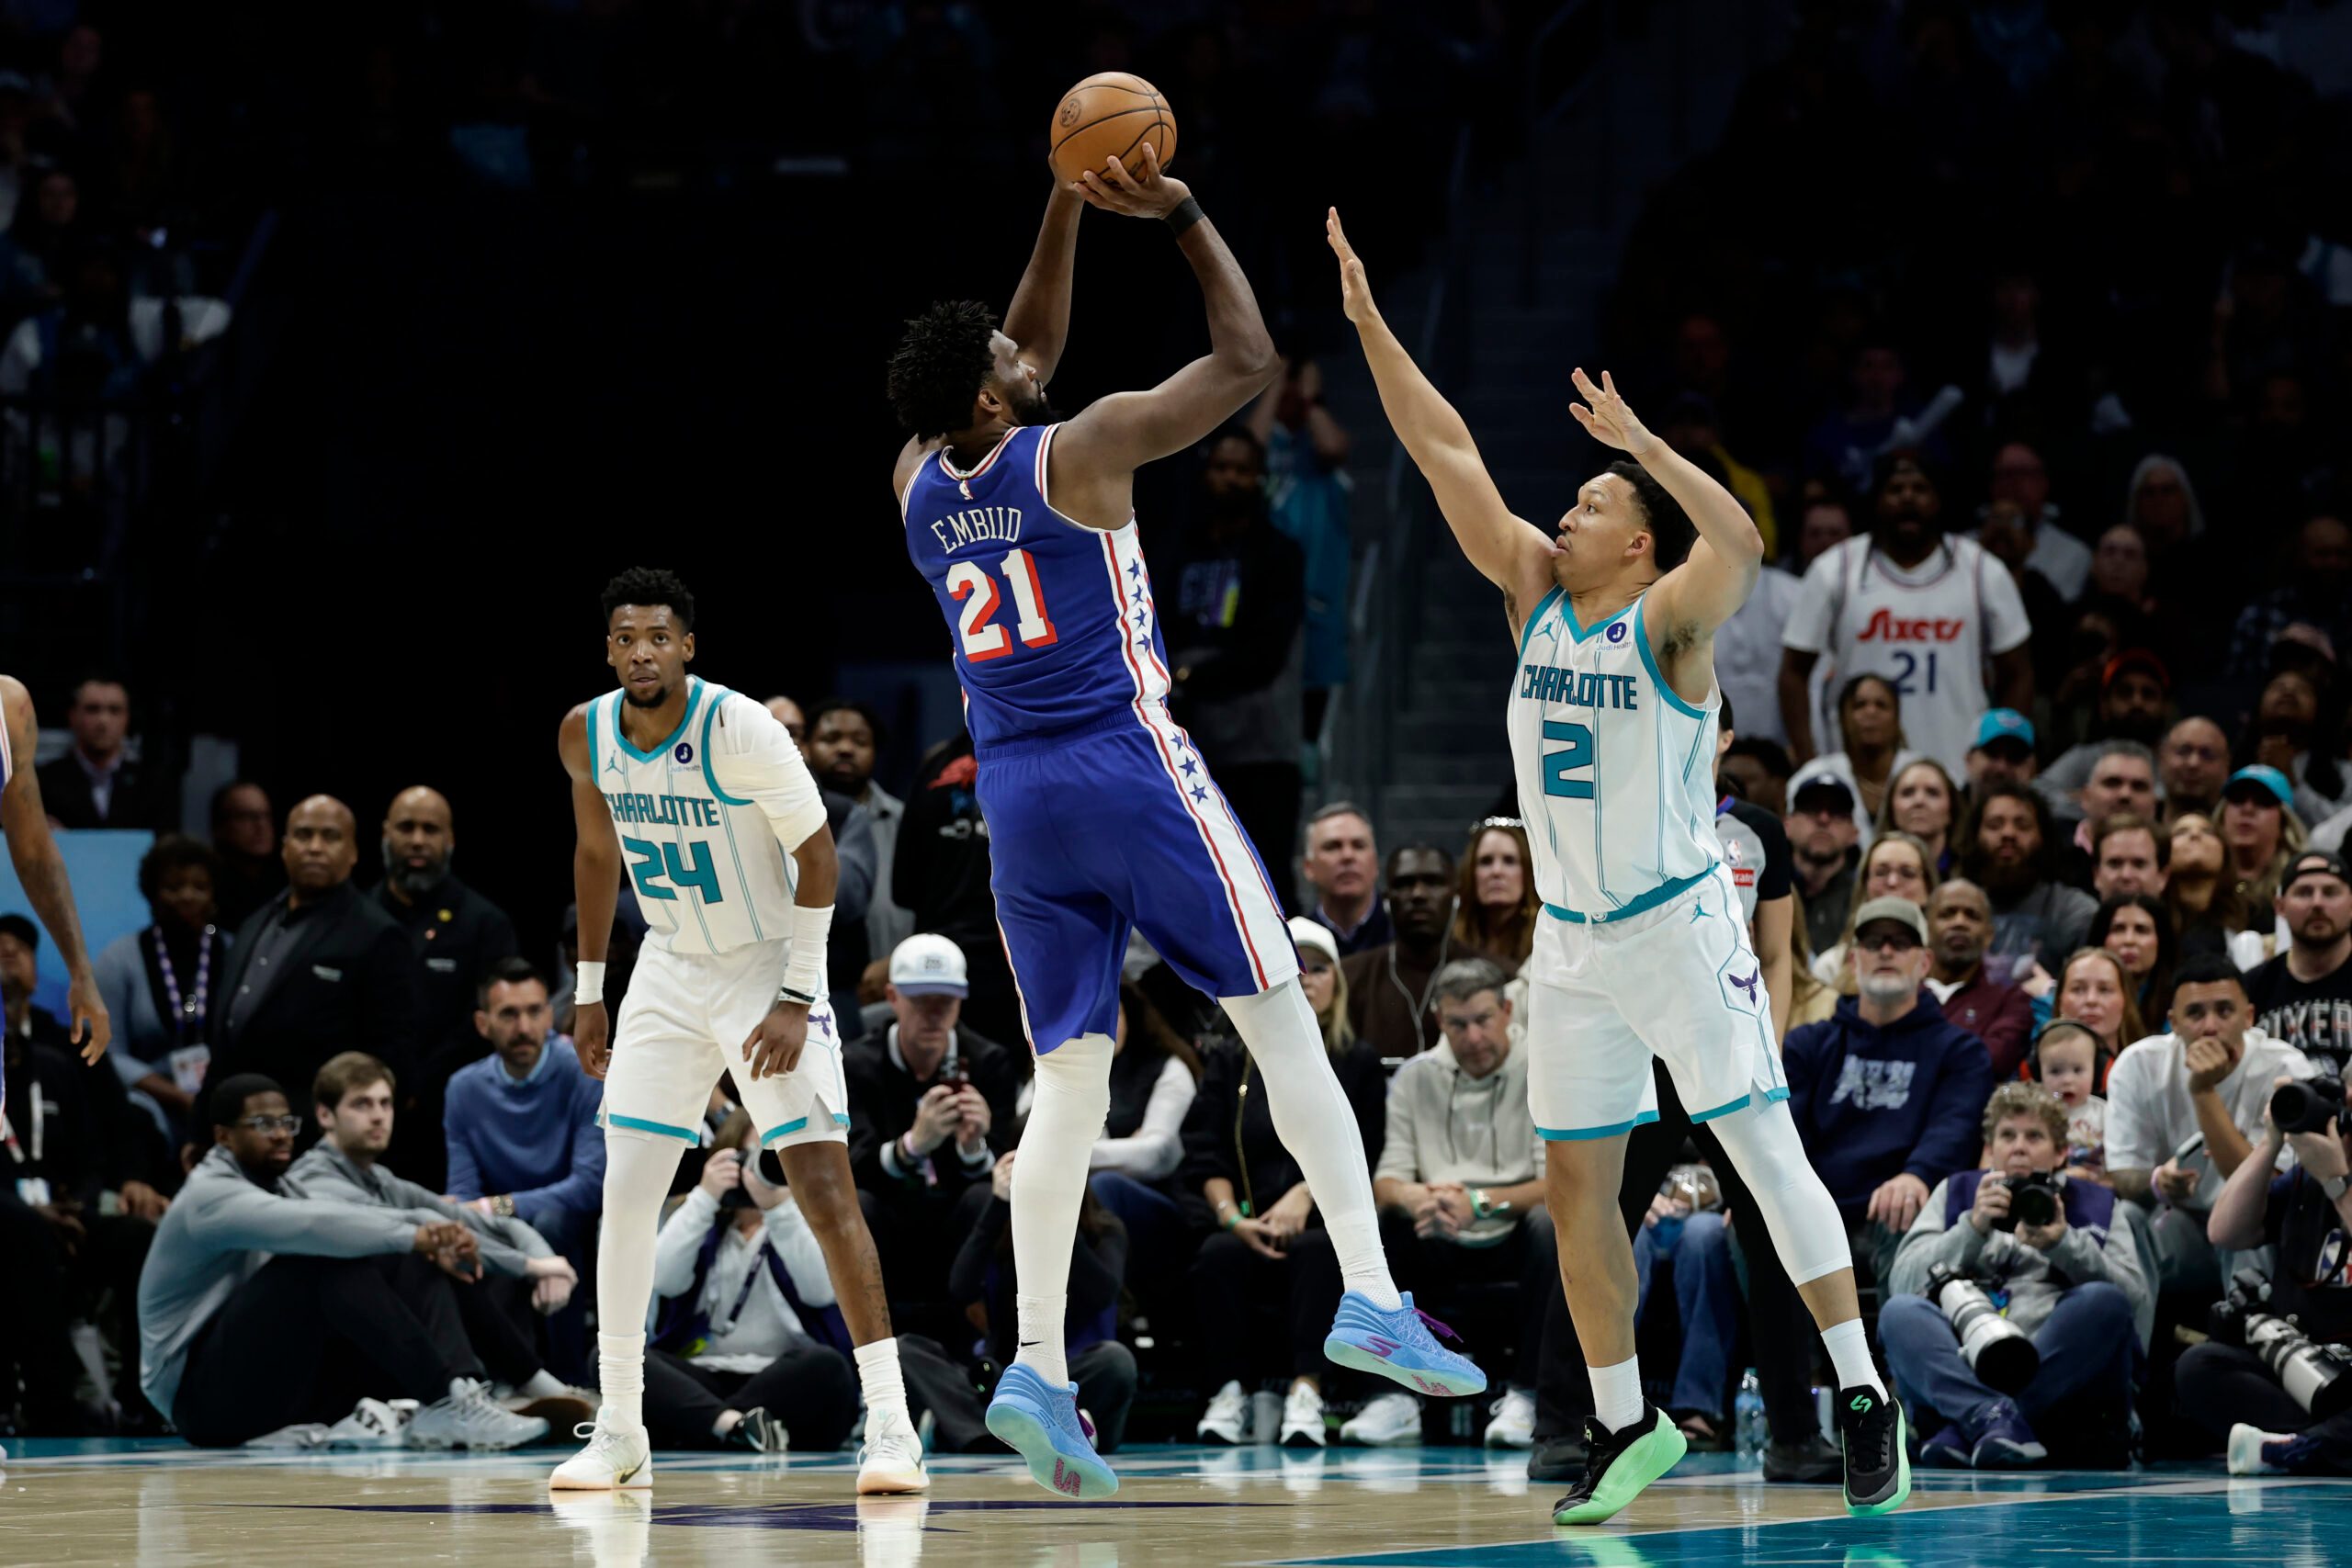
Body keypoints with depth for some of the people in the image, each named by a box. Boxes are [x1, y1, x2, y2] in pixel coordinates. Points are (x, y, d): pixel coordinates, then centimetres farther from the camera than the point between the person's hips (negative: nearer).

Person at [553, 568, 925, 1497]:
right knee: (625, 1194, -2)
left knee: (825, 1186, -12)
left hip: (770, 968, -5)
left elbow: (817, 854, -16)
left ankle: (890, 1426, -9)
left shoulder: (740, 730, -22)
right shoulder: (586, 735, -5)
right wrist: (589, 990, 14)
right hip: (670, 973, 5)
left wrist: (797, 999, -19)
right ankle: (619, 1436, 6)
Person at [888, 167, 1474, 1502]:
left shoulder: (921, 482, 8)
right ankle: (1371, 1296, -6)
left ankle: (1039, 1367, -8)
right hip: (1129, 765, -5)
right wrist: (1183, 217, 1)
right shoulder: (1079, 452, -10)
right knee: (1283, 1018, 3)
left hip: (1016, 792, 6)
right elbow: (1249, 361, -4)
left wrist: (1066, 207, 19)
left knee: (1071, 1075, 5)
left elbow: (1033, 353, 25)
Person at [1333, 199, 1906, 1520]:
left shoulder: (1668, 620, -10)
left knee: (1766, 1152, -8)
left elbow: (1740, 541, -32)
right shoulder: (1537, 593, 6)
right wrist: (1370, 323, -1)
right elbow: (1448, 455, 4)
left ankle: (1866, 1398, -5)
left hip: (1679, 928, -7)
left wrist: (1640, 440, -38)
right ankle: (1628, 1426, 16)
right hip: (1572, 940, 7)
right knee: (1576, 1183, 6)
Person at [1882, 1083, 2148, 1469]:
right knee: (1898, 1312, -24)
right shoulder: (1956, 1192, 22)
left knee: (2103, 1302, -28)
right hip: (1962, 1371, 0)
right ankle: (1992, 1418, -49)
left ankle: (1963, 1433, -39)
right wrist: (1973, 1228, -8)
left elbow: (2136, 1299, 4)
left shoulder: (2095, 1205, 20)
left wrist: (2064, 1244, -11)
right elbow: (1902, 1283, 7)